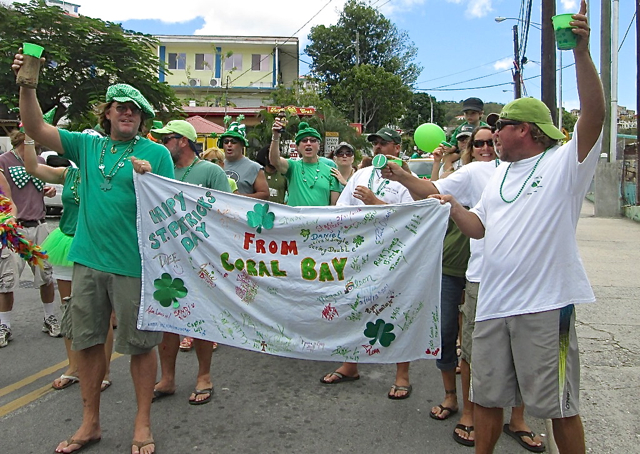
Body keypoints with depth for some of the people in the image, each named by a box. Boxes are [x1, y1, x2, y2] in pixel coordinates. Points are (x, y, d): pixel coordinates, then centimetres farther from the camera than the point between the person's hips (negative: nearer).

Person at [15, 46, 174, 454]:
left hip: (134, 265, -4)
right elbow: (37, 129, 9)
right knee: (88, 340, 13)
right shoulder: (88, 145, 12)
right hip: (88, 261, 5)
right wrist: (27, 85, -3)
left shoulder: (156, 153, 0)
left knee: (140, 344, 5)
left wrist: (149, 177, -19)